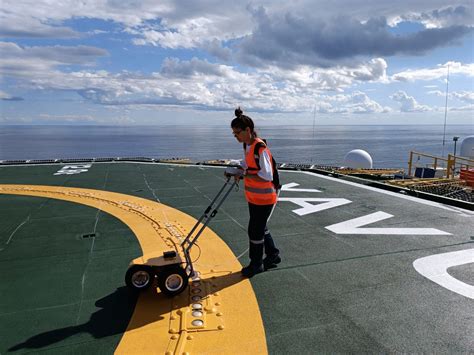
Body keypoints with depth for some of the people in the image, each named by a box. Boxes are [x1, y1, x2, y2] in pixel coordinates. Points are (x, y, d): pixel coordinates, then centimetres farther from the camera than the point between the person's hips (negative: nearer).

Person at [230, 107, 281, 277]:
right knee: (260, 228, 20)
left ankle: (256, 264, 21)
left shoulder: (261, 149, -24)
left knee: (255, 231, 3)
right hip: (253, 197, 9)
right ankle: (273, 255, 39)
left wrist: (244, 175, -23)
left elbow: (267, 176, -26)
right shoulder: (246, 145, 4)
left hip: (264, 198, -9)